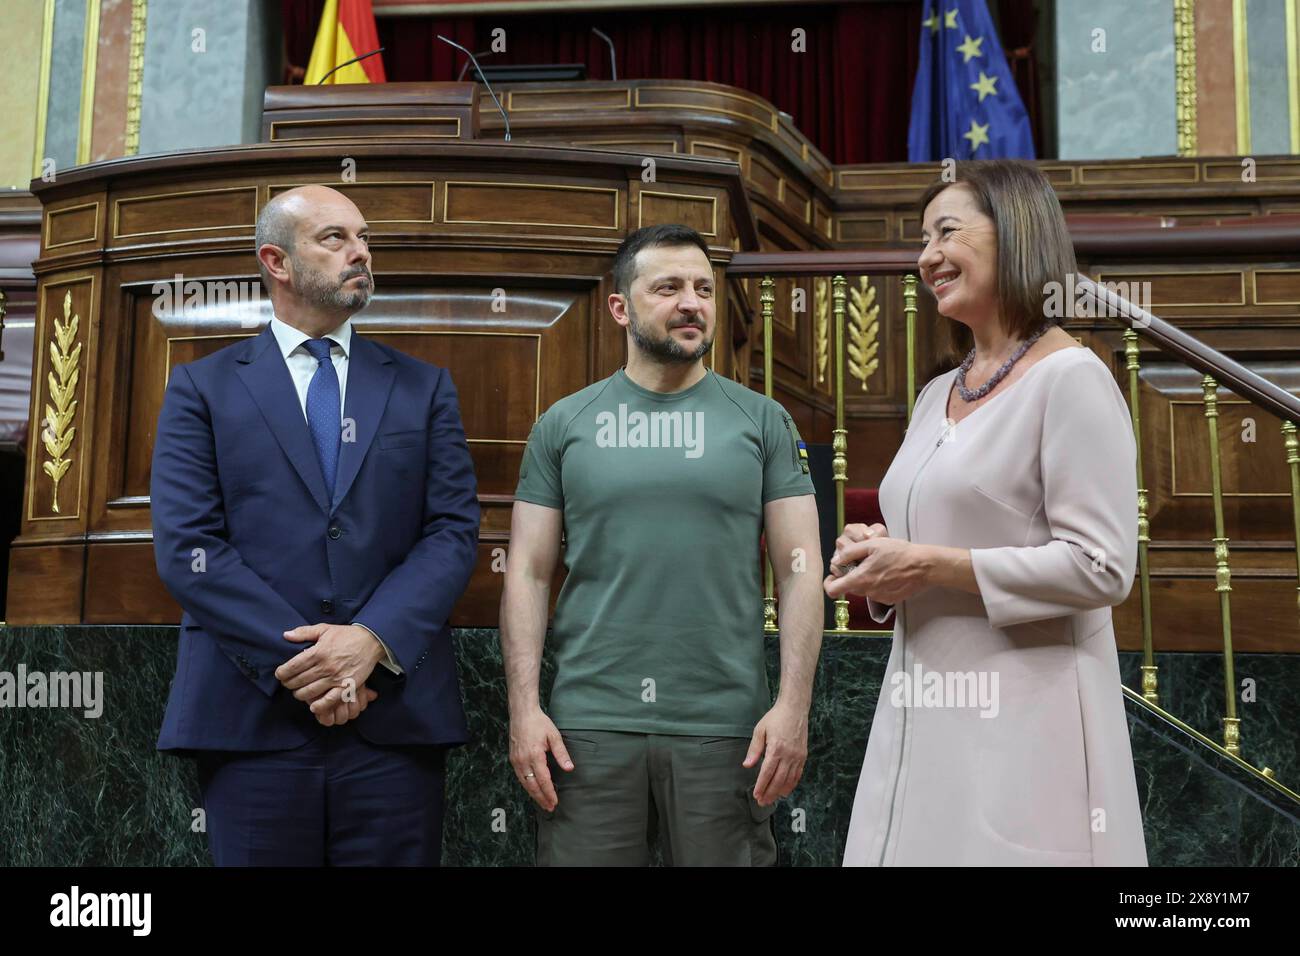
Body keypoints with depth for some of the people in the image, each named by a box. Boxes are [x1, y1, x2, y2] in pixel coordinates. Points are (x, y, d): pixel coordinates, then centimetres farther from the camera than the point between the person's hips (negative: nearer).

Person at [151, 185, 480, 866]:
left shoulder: (425, 389, 12)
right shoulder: (202, 388, 7)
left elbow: (453, 531, 2)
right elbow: (185, 548, -3)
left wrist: (373, 639, -13)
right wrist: (298, 659, -12)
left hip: (396, 714, 1)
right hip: (251, 716, -1)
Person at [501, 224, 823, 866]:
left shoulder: (762, 421, 5)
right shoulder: (563, 424, 6)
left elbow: (799, 569, 2)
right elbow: (528, 573, 5)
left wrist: (794, 704, -8)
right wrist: (524, 708, -4)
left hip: (725, 729, 0)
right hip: (588, 727, 0)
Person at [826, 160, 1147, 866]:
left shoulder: (1070, 378, -9)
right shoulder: (936, 395, 15)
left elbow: (1101, 568, -16)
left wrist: (928, 565, -16)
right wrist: (876, 559, 1)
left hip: (1024, 717, -7)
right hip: (922, 720, 7)